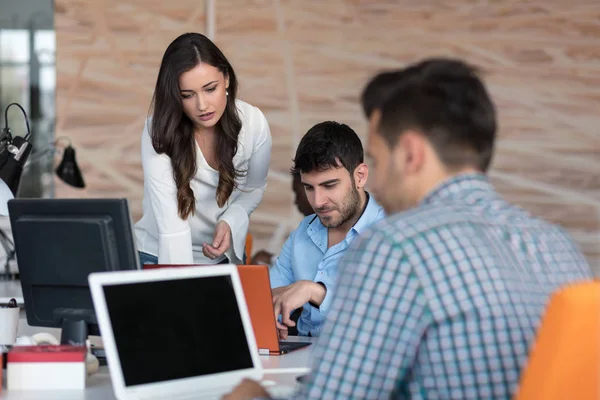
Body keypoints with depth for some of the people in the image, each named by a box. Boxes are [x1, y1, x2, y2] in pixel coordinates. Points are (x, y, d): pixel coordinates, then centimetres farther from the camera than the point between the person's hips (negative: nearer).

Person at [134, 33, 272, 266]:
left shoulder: (254, 123, -13)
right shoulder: (159, 133, -22)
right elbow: (171, 227, -28)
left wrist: (231, 222, -13)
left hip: (223, 254, 2)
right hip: (161, 255, -2)